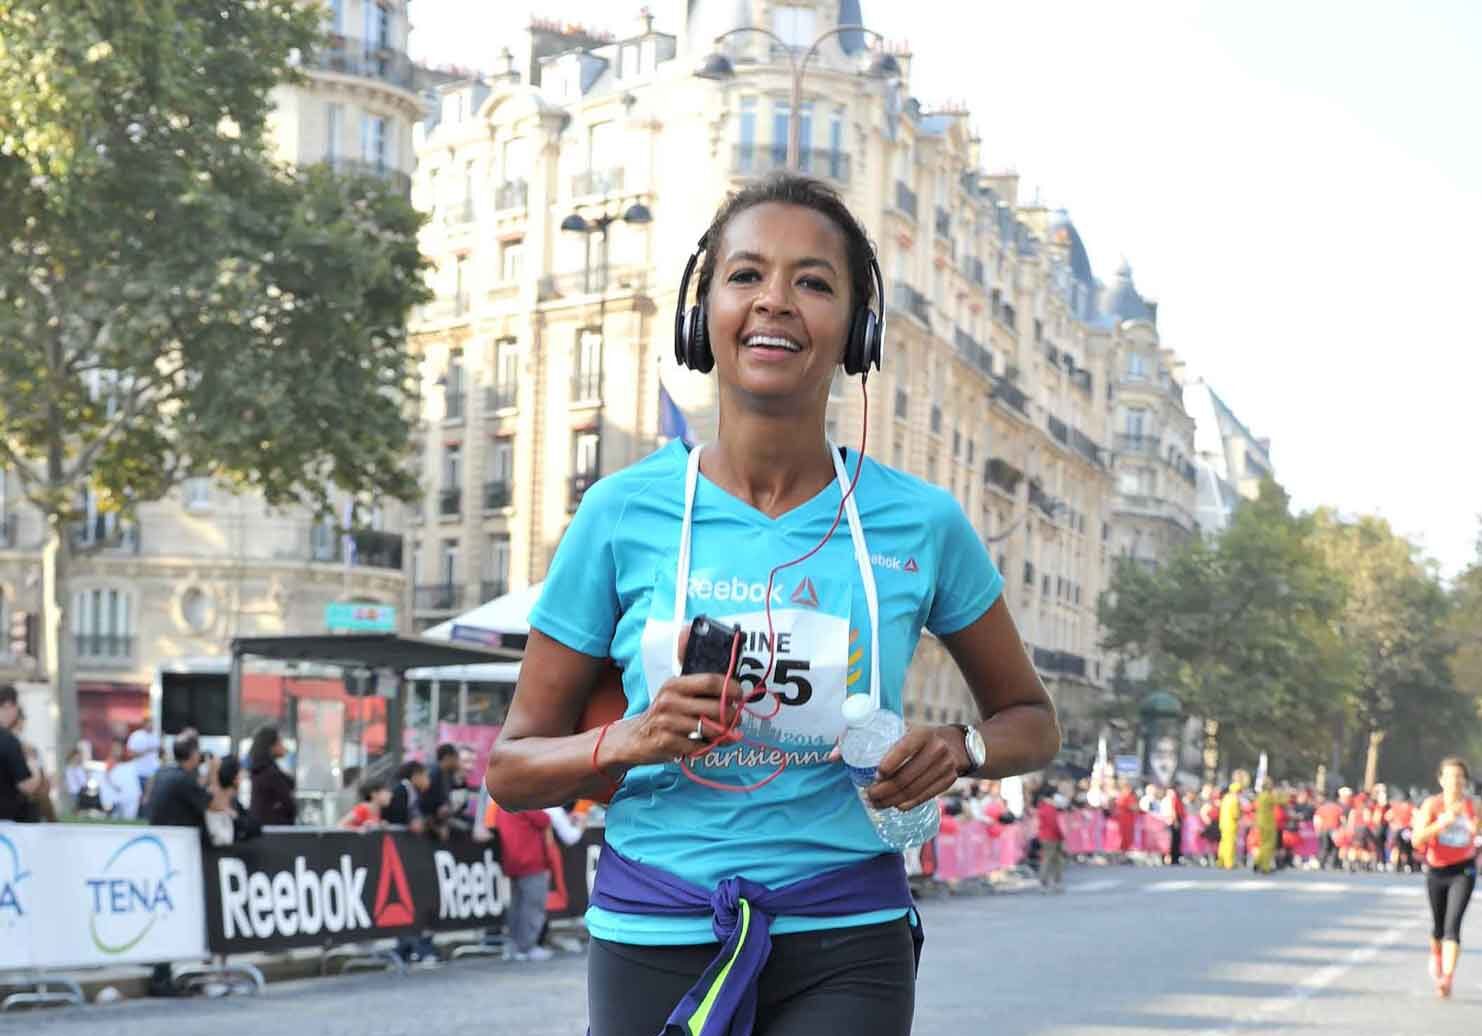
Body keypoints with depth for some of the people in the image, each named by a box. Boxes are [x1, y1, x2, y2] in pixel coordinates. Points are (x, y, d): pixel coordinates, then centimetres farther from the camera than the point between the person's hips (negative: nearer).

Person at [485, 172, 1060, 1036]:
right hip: (656, 934, 1)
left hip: (847, 942, 0)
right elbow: (511, 767, 4)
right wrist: (632, 741, -16)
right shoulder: (624, 513, -2)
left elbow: (1031, 720, 16)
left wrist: (960, 749, -6)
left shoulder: (920, 522, 0)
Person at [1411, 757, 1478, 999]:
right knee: (1438, 924, 17)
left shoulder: (1471, 805, -4)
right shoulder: (1432, 805, -9)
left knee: (1453, 924, -17)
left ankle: (1447, 978, -23)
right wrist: (1442, 823, -29)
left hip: (1463, 871, -1)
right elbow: (1417, 839, -19)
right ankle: (1436, 955, 50)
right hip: (1436, 871, 1)